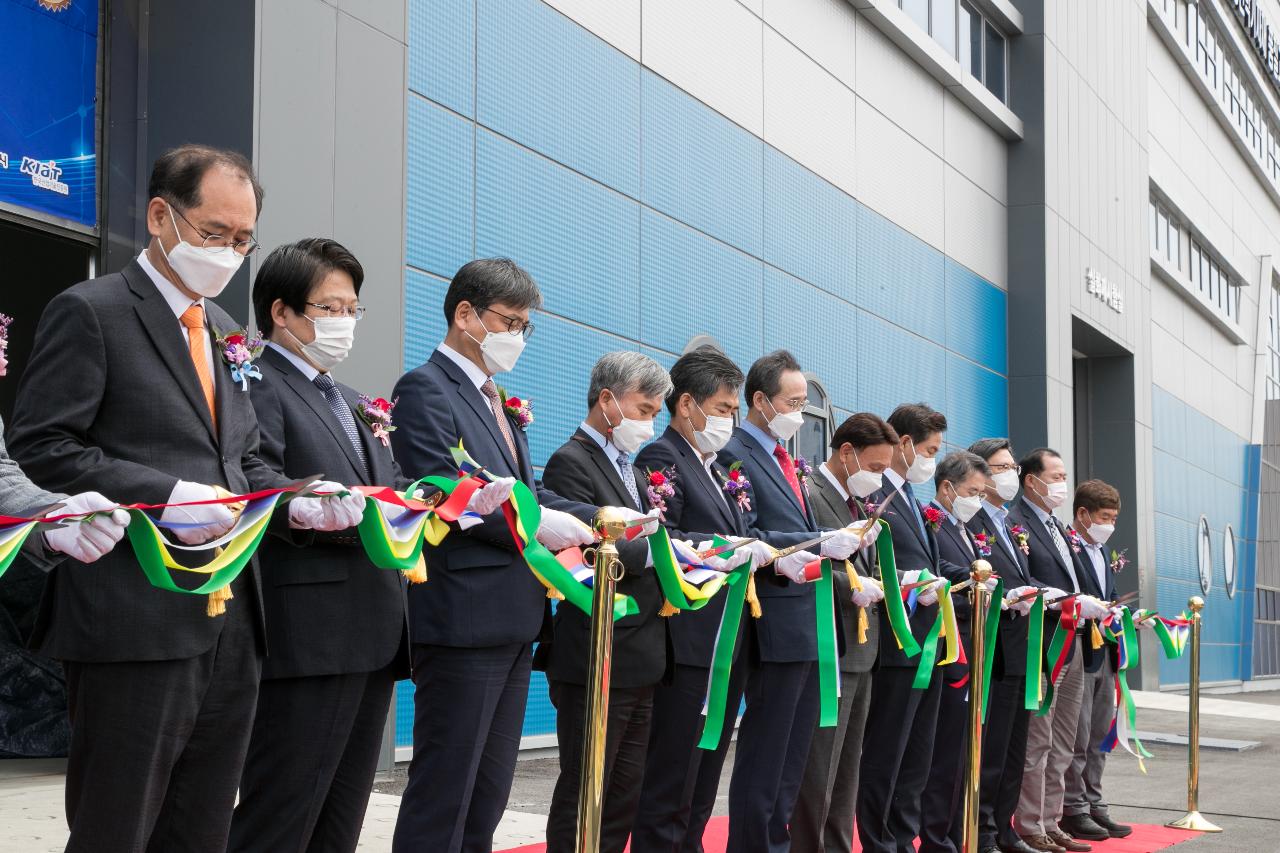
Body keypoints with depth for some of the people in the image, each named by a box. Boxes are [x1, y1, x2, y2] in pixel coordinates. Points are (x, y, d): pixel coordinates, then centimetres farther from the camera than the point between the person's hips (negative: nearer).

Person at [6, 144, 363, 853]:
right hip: (136, 626, -7)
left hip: (229, 628, 7)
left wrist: (298, 502, 2)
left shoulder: (222, 330, 20)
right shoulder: (90, 312, -3)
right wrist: (165, 497, -19)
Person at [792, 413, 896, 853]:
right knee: (817, 773, -5)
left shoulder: (858, 504, 17)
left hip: (860, 651, 10)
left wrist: (876, 584, 3)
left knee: (845, 772, 15)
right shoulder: (809, 495, -13)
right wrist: (853, 587, -22)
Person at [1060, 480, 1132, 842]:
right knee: (1077, 738, -2)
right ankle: (1074, 810, 6)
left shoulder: (1103, 552, 17)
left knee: (1099, 736, 13)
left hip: (1105, 654, 9)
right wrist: (1095, 616, -20)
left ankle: (1094, 805, 21)